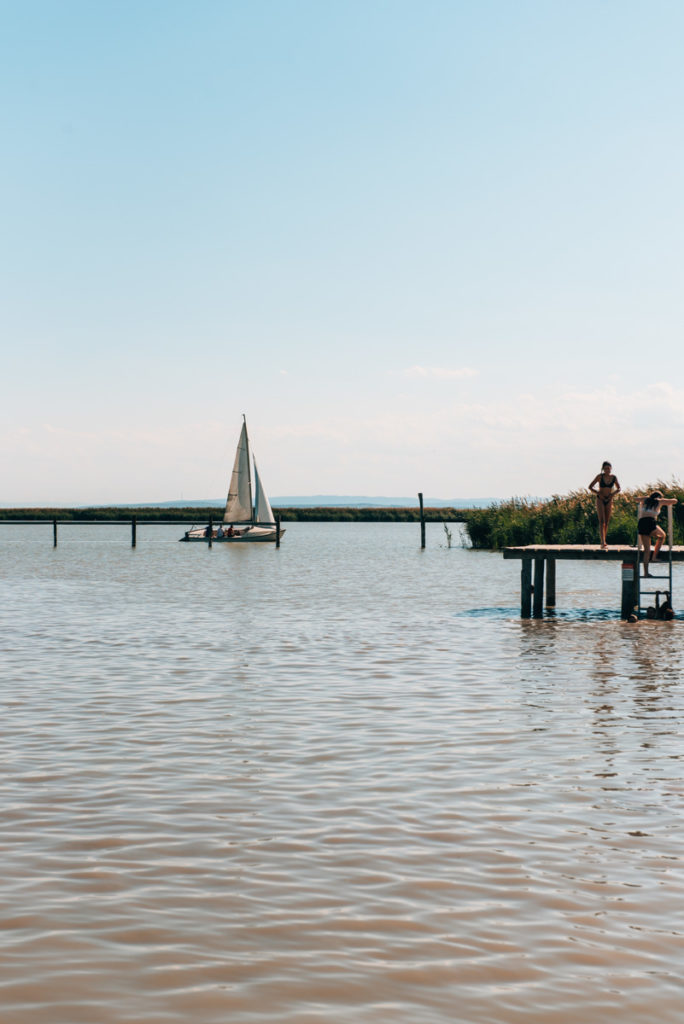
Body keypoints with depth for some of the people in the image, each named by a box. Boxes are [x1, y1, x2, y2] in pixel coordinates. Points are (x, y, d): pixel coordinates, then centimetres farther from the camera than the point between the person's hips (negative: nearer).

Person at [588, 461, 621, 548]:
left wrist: (613, 494, -7)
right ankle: (602, 542, -25)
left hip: (609, 500, 4)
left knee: (607, 522, 7)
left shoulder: (614, 477, -1)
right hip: (600, 499, -4)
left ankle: (604, 541, 19)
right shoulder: (600, 476, -10)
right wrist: (598, 493, -18)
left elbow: (619, 488, 13)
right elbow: (590, 487, -5)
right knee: (602, 521, -15)